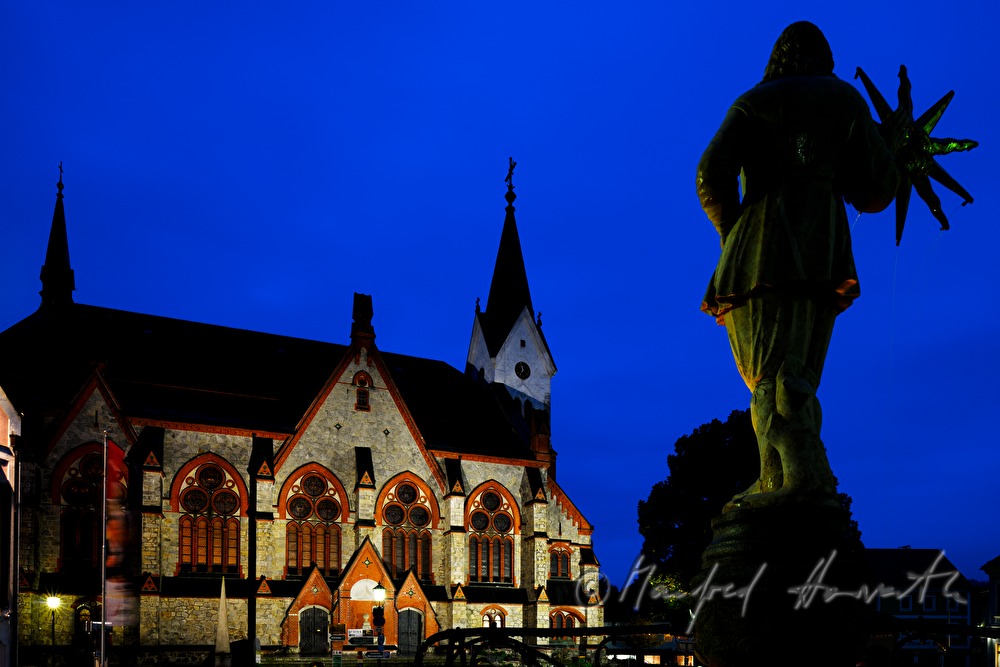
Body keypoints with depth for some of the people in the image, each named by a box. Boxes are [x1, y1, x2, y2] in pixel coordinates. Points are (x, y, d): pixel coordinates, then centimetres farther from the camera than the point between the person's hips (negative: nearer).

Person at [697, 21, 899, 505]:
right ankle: (776, 481, -3)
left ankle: (805, 471, -29)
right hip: (824, 250, 3)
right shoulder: (848, 101, 17)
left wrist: (730, 231, 13)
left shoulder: (753, 102, 12)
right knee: (796, 370, 9)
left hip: (764, 250, -3)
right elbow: (880, 188, 11)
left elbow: (713, 174, -1)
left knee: (772, 368, -11)